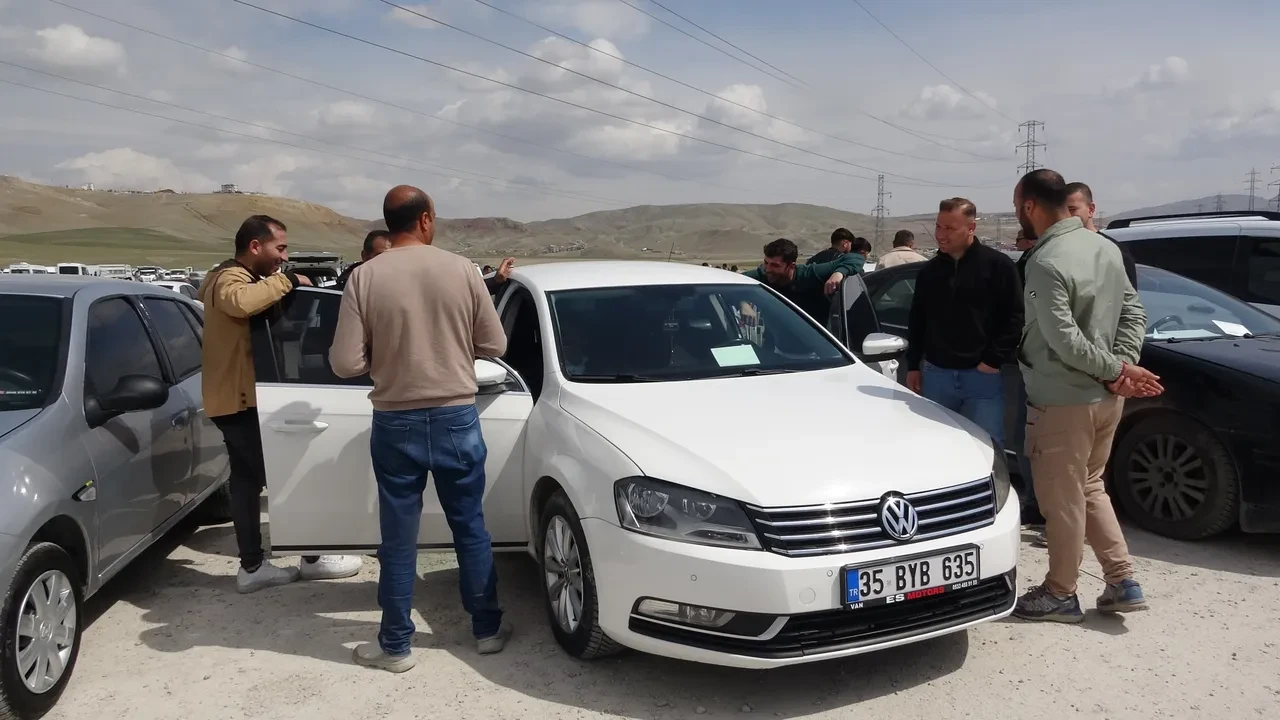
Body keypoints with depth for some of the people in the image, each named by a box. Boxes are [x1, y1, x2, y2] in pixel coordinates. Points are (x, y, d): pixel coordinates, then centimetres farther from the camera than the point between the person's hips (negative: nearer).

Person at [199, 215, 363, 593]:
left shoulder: (232, 277, 17)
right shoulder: (231, 279, -19)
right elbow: (242, 302, -42)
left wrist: (280, 283, 4)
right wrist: (287, 281, -31)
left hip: (235, 398, 11)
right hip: (241, 399, -11)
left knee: (247, 478, 11)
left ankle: (252, 566, 16)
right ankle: (313, 558, 5)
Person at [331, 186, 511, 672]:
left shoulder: (365, 277, -8)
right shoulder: (462, 270, -6)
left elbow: (346, 363, -9)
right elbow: (494, 346, 0)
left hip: (396, 423, 0)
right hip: (457, 418, 1)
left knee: (399, 538, 10)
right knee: (470, 528, 15)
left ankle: (395, 645, 21)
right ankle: (487, 628, 27)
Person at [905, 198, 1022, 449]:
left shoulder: (998, 265, -5)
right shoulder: (929, 270, 10)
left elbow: (1015, 317, -7)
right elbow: (916, 321, 16)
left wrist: (994, 361, -11)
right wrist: (913, 366, 13)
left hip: (983, 377, -4)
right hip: (935, 375, 4)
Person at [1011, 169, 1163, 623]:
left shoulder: (1045, 263, -21)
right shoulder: (1105, 246, 7)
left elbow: (1066, 342, -25)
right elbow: (1134, 313, 9)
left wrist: (1117, 369, -12)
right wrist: (1122, 369, -1)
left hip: (1064, 401, -9)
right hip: (1106, 397, 9)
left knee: (1062, 499, 6)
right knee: (1089, 488, 21)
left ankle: (1060, 594, 19)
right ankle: (1123, 582, 23)